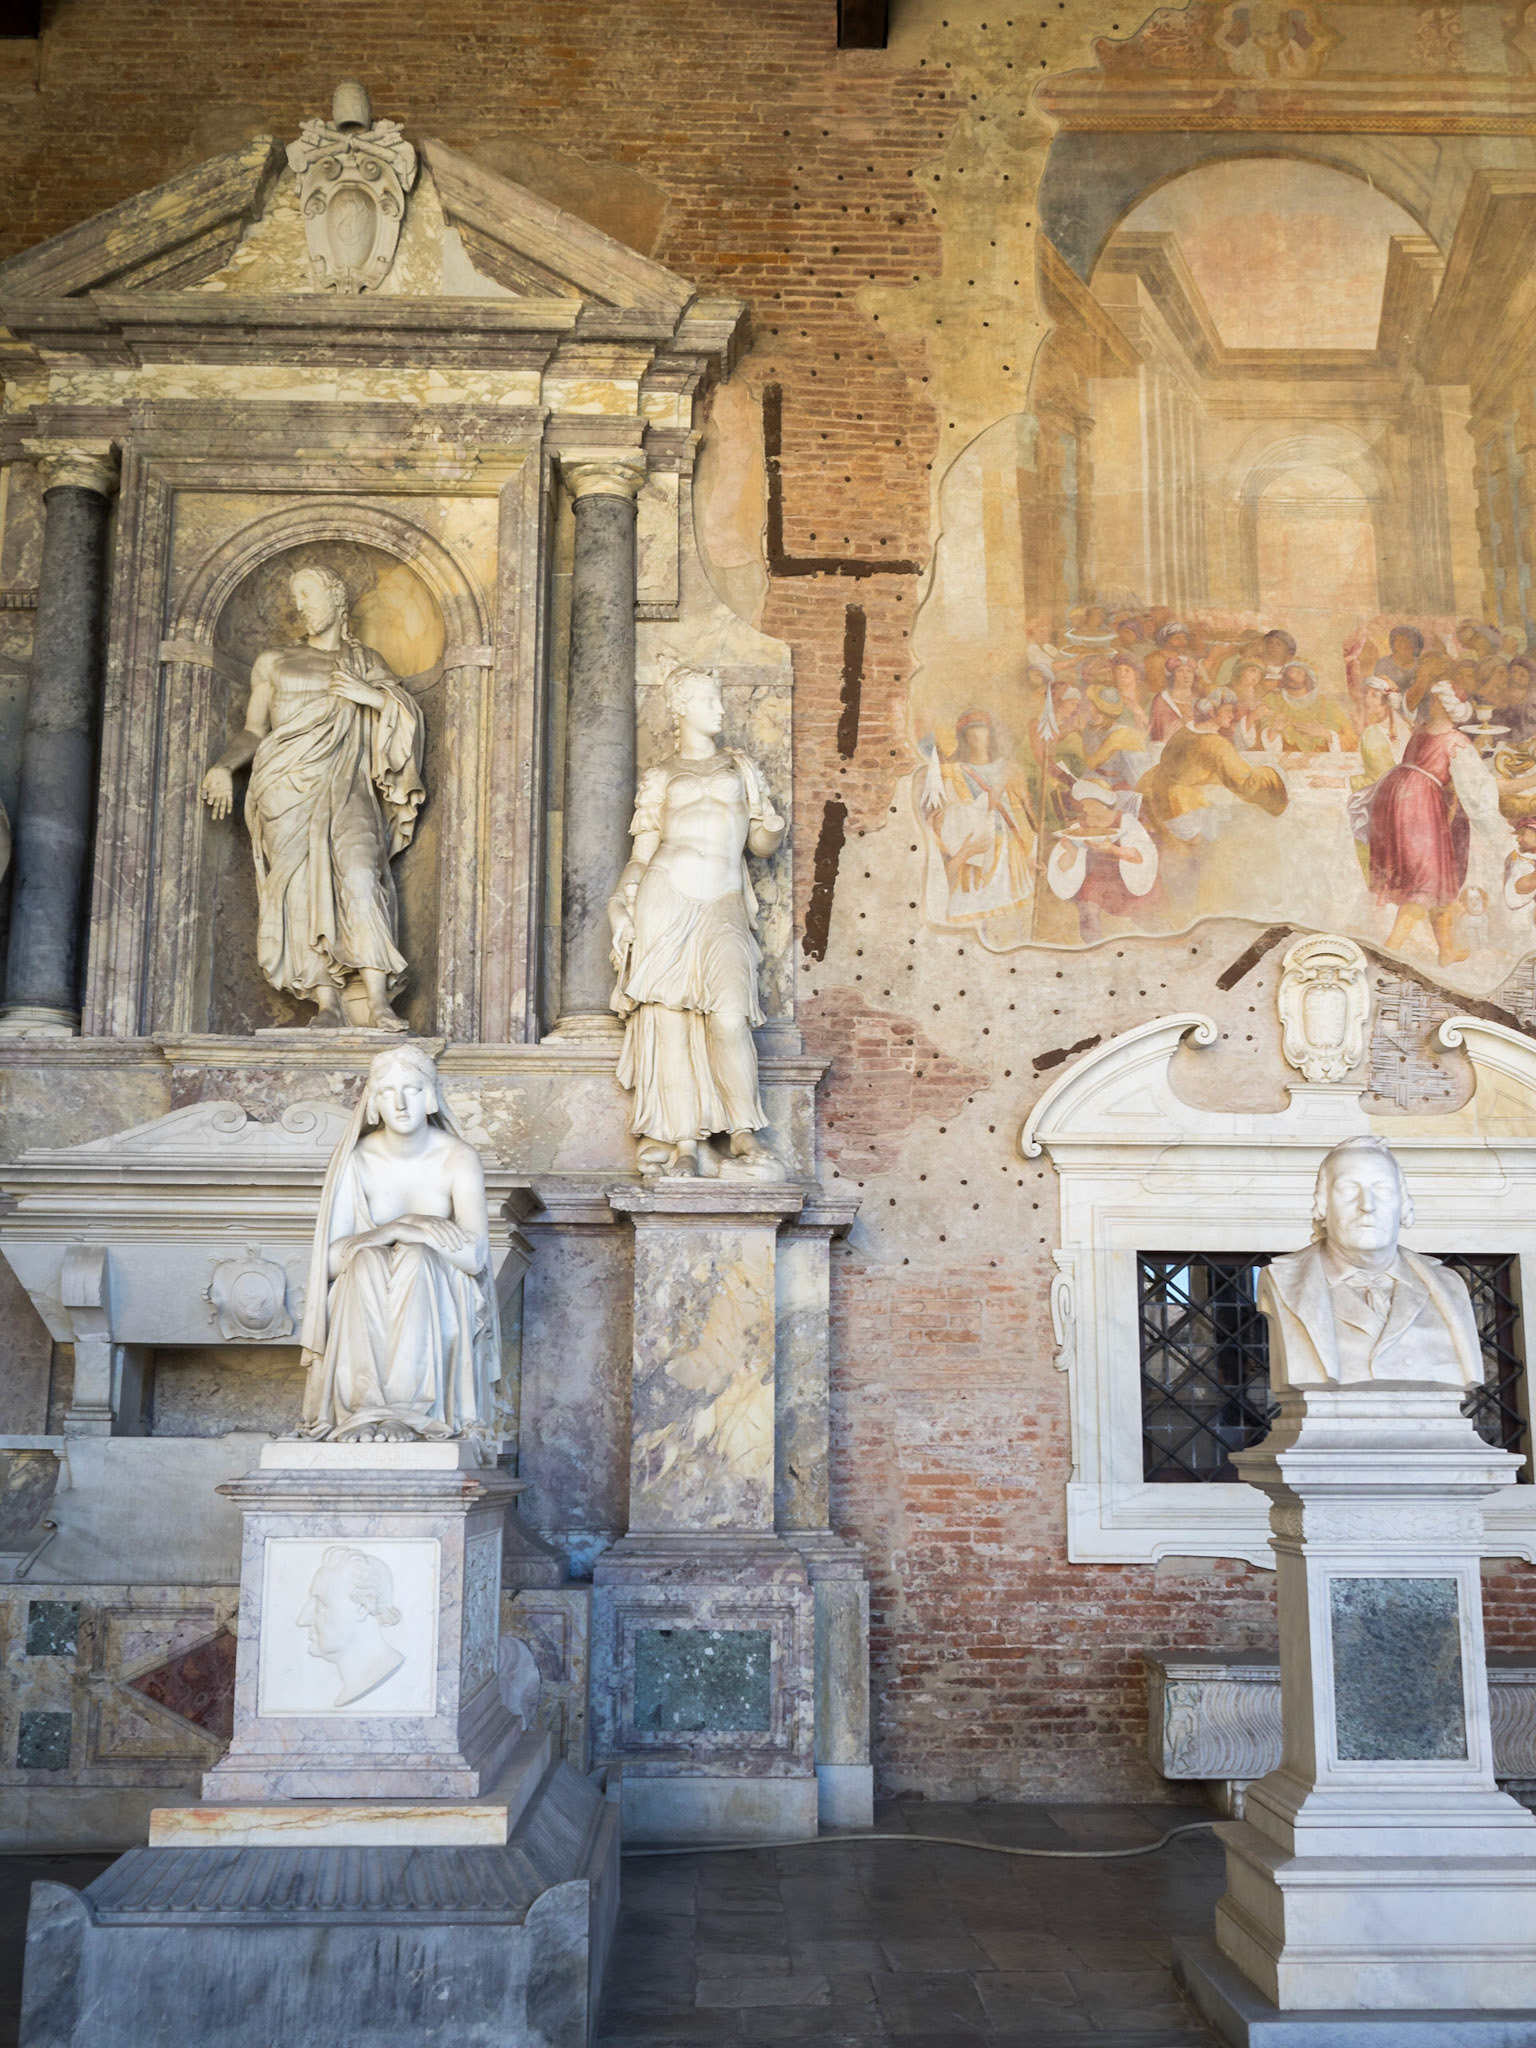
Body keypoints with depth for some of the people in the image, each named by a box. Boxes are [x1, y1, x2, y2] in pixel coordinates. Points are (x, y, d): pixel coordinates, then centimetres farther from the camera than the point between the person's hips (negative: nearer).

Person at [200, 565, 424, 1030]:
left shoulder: (364, 661, 22)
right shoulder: (274, 662, 23)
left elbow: (410, 712, 15)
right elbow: (253, 731, 19)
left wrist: (369, 695, -1)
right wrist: (223, 766, 2)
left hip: (344, 787, -1)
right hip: (287, 788, 1)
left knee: (358, 876, -22)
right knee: (301, 886, -14)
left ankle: (377, 1003, -28)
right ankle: (326, 1002, -17)